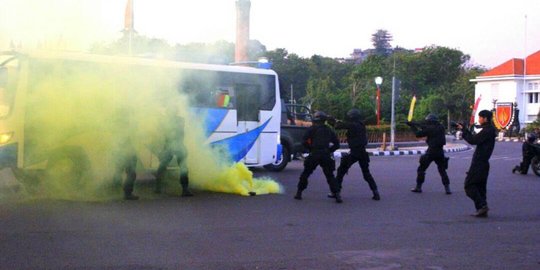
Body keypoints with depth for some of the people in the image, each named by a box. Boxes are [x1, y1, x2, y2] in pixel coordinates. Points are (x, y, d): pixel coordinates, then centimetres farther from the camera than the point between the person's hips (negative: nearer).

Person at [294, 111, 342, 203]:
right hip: (326, 155, 3)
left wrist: (310, 148, 8)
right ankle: (337, 195, -4)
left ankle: (299, 193, 13)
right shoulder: (329, 130, 16)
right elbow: (337, 144, 15)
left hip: (314, 154, -2)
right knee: (330, 175, 9)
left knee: (305, 173, 13)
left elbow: (304, 141, -5)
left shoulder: (312, 129, 4)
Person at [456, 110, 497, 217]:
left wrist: (463, 130, -10)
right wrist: (465, 130, 9)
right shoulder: (489, 130, 16)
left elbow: (473, 140, -20)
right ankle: (482, 210, 12)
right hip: (483, 162, 10)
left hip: (479, 163, -10)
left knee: (469, 185, -7)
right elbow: (475, 139, 17)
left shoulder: (487, 131, -15)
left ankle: (482, 205, -14)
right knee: (480, 186, 12)